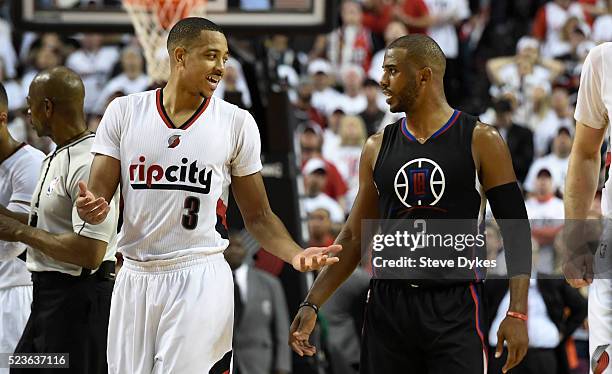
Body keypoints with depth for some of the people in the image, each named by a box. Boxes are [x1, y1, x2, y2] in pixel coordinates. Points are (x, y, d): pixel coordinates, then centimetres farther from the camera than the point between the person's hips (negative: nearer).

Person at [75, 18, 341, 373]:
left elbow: (258, 216, 6)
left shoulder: (236, 122, 2)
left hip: (200, 278, -2)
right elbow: (99, 195, 2)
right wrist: (91, 207, -22)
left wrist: (294, 254, -12)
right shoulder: (125, 112, 3)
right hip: (135, 276, 2)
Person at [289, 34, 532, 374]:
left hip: (455, 307, -4)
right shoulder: (378, 148, 10)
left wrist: (517, 313, -13)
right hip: (387, 305, 4)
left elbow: (515, 228, -3)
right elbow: (355, 236, 15)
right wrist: (312, 304, 6)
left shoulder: (480, 141, -2)